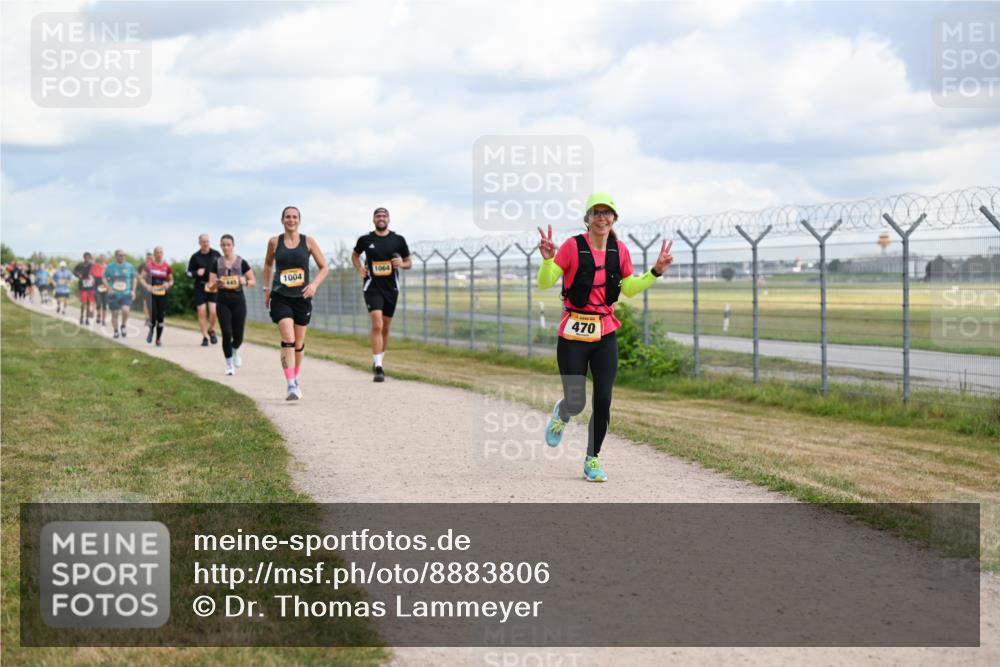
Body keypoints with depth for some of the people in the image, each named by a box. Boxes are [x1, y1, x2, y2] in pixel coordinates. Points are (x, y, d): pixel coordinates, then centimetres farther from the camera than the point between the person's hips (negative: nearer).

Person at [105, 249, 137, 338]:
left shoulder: (129, 267, 4)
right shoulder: (110, 267, 2)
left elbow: (134, 279, 15)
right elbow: (105, 278, 8)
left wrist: (133, 291, 5)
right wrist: (108, 287, -9)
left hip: (126, 294, 0)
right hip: (114, 294, 0)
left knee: (125, 310, -22)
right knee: (114, 314, 3)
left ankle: (123, 325, 4)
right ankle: (116, 331, 21)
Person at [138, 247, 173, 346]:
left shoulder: (167, 267, 5)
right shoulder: (148, 265, 0)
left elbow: (171, 281, 15)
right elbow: (141, 277, 4)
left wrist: (168, 284, -7)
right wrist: (146, 285, -13)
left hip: (162, 294, 2)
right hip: (151, 294, -2)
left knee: (161, 317, 0)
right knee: (153, 316, -10)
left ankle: (159, 339, 11)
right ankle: (151, 330, 22)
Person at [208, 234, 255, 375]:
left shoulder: (241, 262, 1)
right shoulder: (217, 263, 4)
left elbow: (253, 282, 5)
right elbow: (210, 285, 4)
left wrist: (244, 282, -16)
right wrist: (216, 284, -17)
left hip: (238, 301, 0)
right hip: (223, 301, 0)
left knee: (238, 336, -1)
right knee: (226, 333, -10)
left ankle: (235, 350, 35)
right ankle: (229, 364, 5)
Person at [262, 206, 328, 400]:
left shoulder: (308, 241, 1)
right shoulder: (274, 242, 1)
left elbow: (323, 268, 4)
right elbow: (268, 264, 19)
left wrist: (314, 284, -13)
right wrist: (266, 288, 14)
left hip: (302, 298, 2)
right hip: (280, 297, -2)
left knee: (299, 344, 13)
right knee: (288, 340, -18)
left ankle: (295, 378, 37)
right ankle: (291, 386, -23)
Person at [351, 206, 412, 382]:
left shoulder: (398, 240, 2)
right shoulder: (365, 239, 0)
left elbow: (409, 262, 9)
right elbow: (355, 255, 19)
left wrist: (401, 263, -13)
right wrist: (359, 269, 1)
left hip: (391, 288, 3)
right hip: (372, 287, -3)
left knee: (385, 328, 12)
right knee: (377, 325, -17)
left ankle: (378, 361, 30)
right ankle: (378, 367, -18)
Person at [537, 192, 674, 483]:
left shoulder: (620, 250, 4)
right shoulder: (573, 246, -9)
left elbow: (629, 289, 16)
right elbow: (545, 282, -10)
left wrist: (655, 271, 6)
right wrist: (548, 259, -28)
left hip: (605, 334, 3)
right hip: (573, 333, -3)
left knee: (603, 400, -5)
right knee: (577, 404, -5)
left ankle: (592, 459, 16)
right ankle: (562, 412, 35)